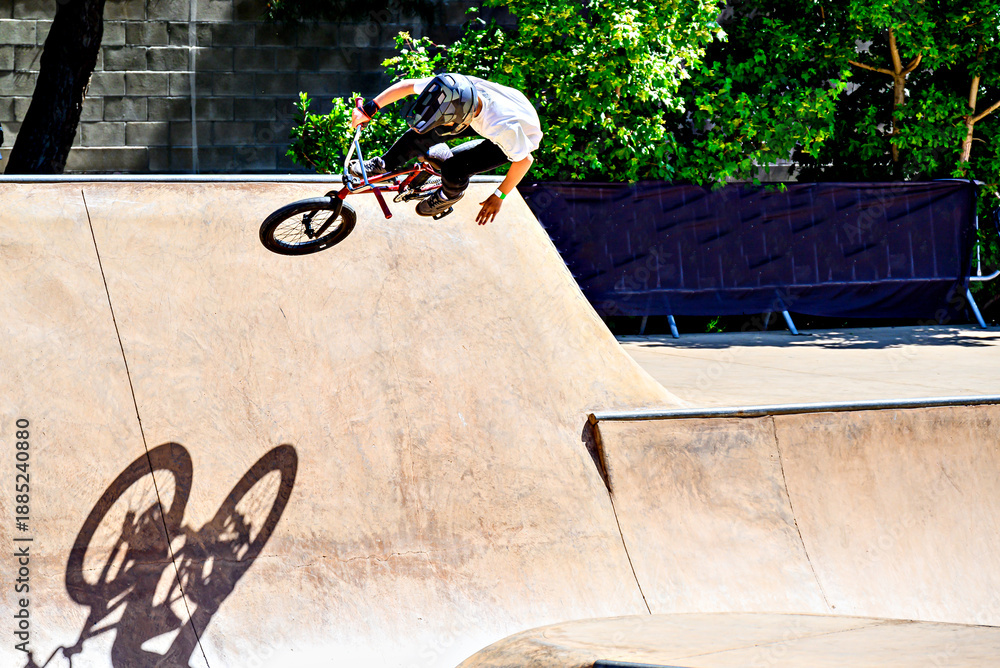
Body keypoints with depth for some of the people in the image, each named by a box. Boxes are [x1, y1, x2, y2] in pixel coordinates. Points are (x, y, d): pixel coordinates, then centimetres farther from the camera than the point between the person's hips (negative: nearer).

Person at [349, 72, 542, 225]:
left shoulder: (503, 127, -47)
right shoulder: (455, 86, -34)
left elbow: (525, 160, -29)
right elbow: (406, 85, -19)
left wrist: (499, 196, -18)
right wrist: (368, 110, -19)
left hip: (521, 137, -5)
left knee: (454, 168, -23)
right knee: (421, 131, -9)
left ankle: (450, 195, 14)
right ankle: (383, 165, 19)